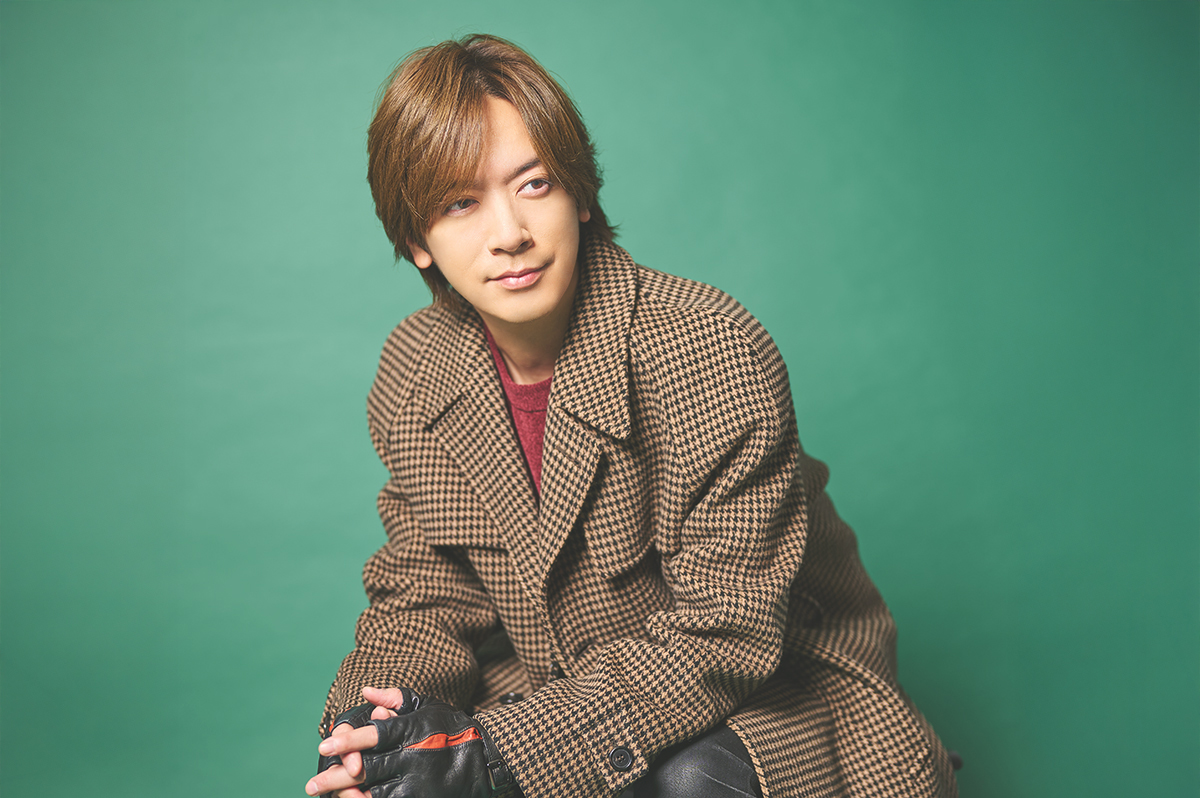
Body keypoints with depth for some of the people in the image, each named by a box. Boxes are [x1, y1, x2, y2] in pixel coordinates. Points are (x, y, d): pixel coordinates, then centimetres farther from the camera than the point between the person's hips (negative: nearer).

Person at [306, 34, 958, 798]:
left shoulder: (714, 350, -23)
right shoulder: (413, 375, -5)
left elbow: (727, 631, -24)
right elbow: (423, 595, 2)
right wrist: (371, 725, -20)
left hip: (765, 692, -4)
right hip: (558, 695, 4)